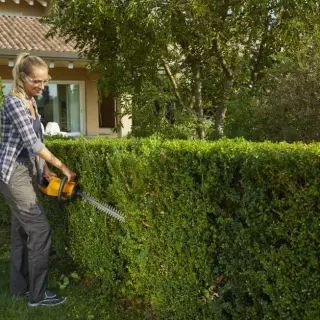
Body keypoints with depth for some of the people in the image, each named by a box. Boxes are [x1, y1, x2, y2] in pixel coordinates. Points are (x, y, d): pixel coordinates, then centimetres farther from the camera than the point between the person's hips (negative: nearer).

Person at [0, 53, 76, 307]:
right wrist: (63, 167, -17)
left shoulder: (31, 102, 10)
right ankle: (38, 294, 3)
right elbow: (32, 143, -21)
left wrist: (45, 169, 8)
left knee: (22, 230, 14)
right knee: (40, 229, -8)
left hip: (28, 172, 9)